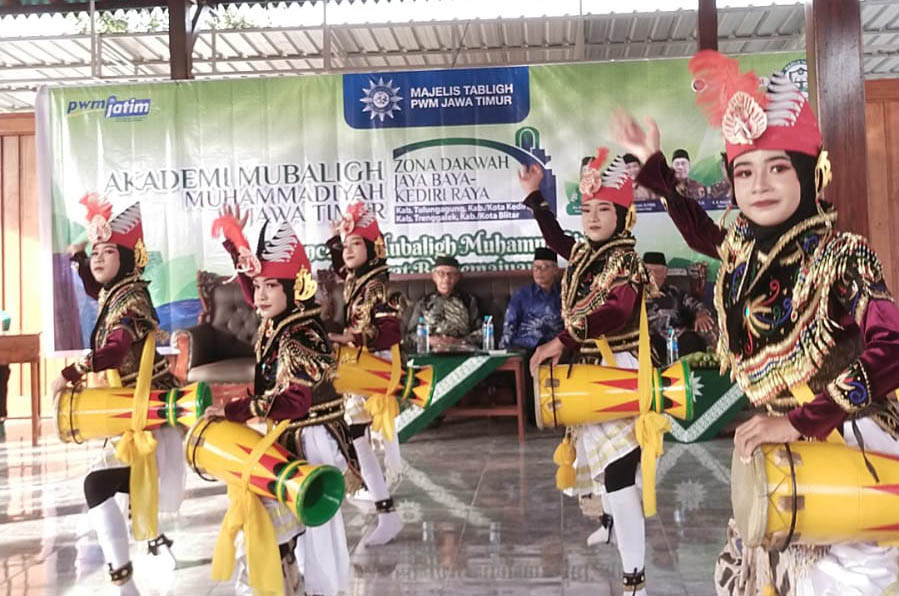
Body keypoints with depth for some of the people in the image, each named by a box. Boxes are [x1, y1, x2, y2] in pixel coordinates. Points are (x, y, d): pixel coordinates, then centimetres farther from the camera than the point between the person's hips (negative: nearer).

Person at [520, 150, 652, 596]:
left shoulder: (626, 260, -14)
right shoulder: (583, 252, 10)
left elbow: (615, 311, -33)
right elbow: (555, 239, 32)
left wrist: (561, 342, -40)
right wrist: (533, 196, 29)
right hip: (586, 367, 9)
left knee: (616, 466, -14)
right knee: (594, 451, 24)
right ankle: (612, 518, 51)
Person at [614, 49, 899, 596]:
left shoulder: (842, 255, -20)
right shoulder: (743, 249, -1)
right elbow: (699, 231, 22)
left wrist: (800, 422, -33)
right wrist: (654, 164, 19)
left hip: (853, 444, -6)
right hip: (785, 441, 7)